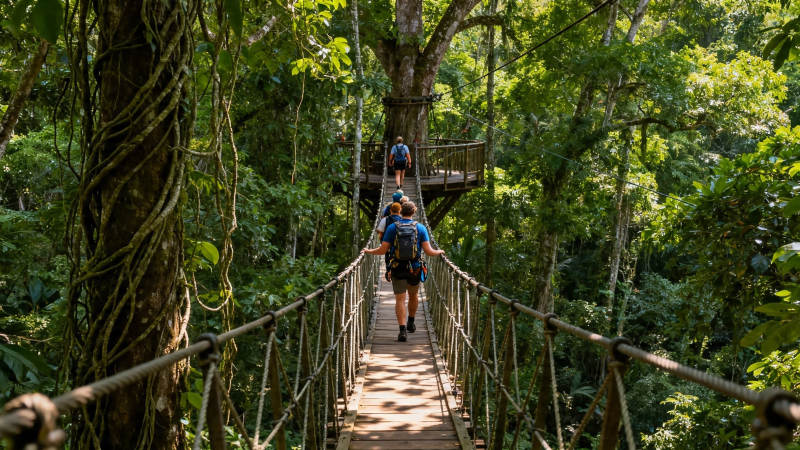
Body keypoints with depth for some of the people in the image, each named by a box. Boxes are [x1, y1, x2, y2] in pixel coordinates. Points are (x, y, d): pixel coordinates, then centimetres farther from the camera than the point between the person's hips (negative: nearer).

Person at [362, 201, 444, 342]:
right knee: (414, 295, 23)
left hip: (397, 268, -1)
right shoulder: (420, 228, -2)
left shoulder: (392, 227, -3)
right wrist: (439, 252, 14)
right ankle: (411, 323, 36)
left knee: (400, 300, 0)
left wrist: (369, 251, 12)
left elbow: (382, 250, -6)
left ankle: (403, 330, -11)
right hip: (415, 269, 1)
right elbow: (428, 251, -7)